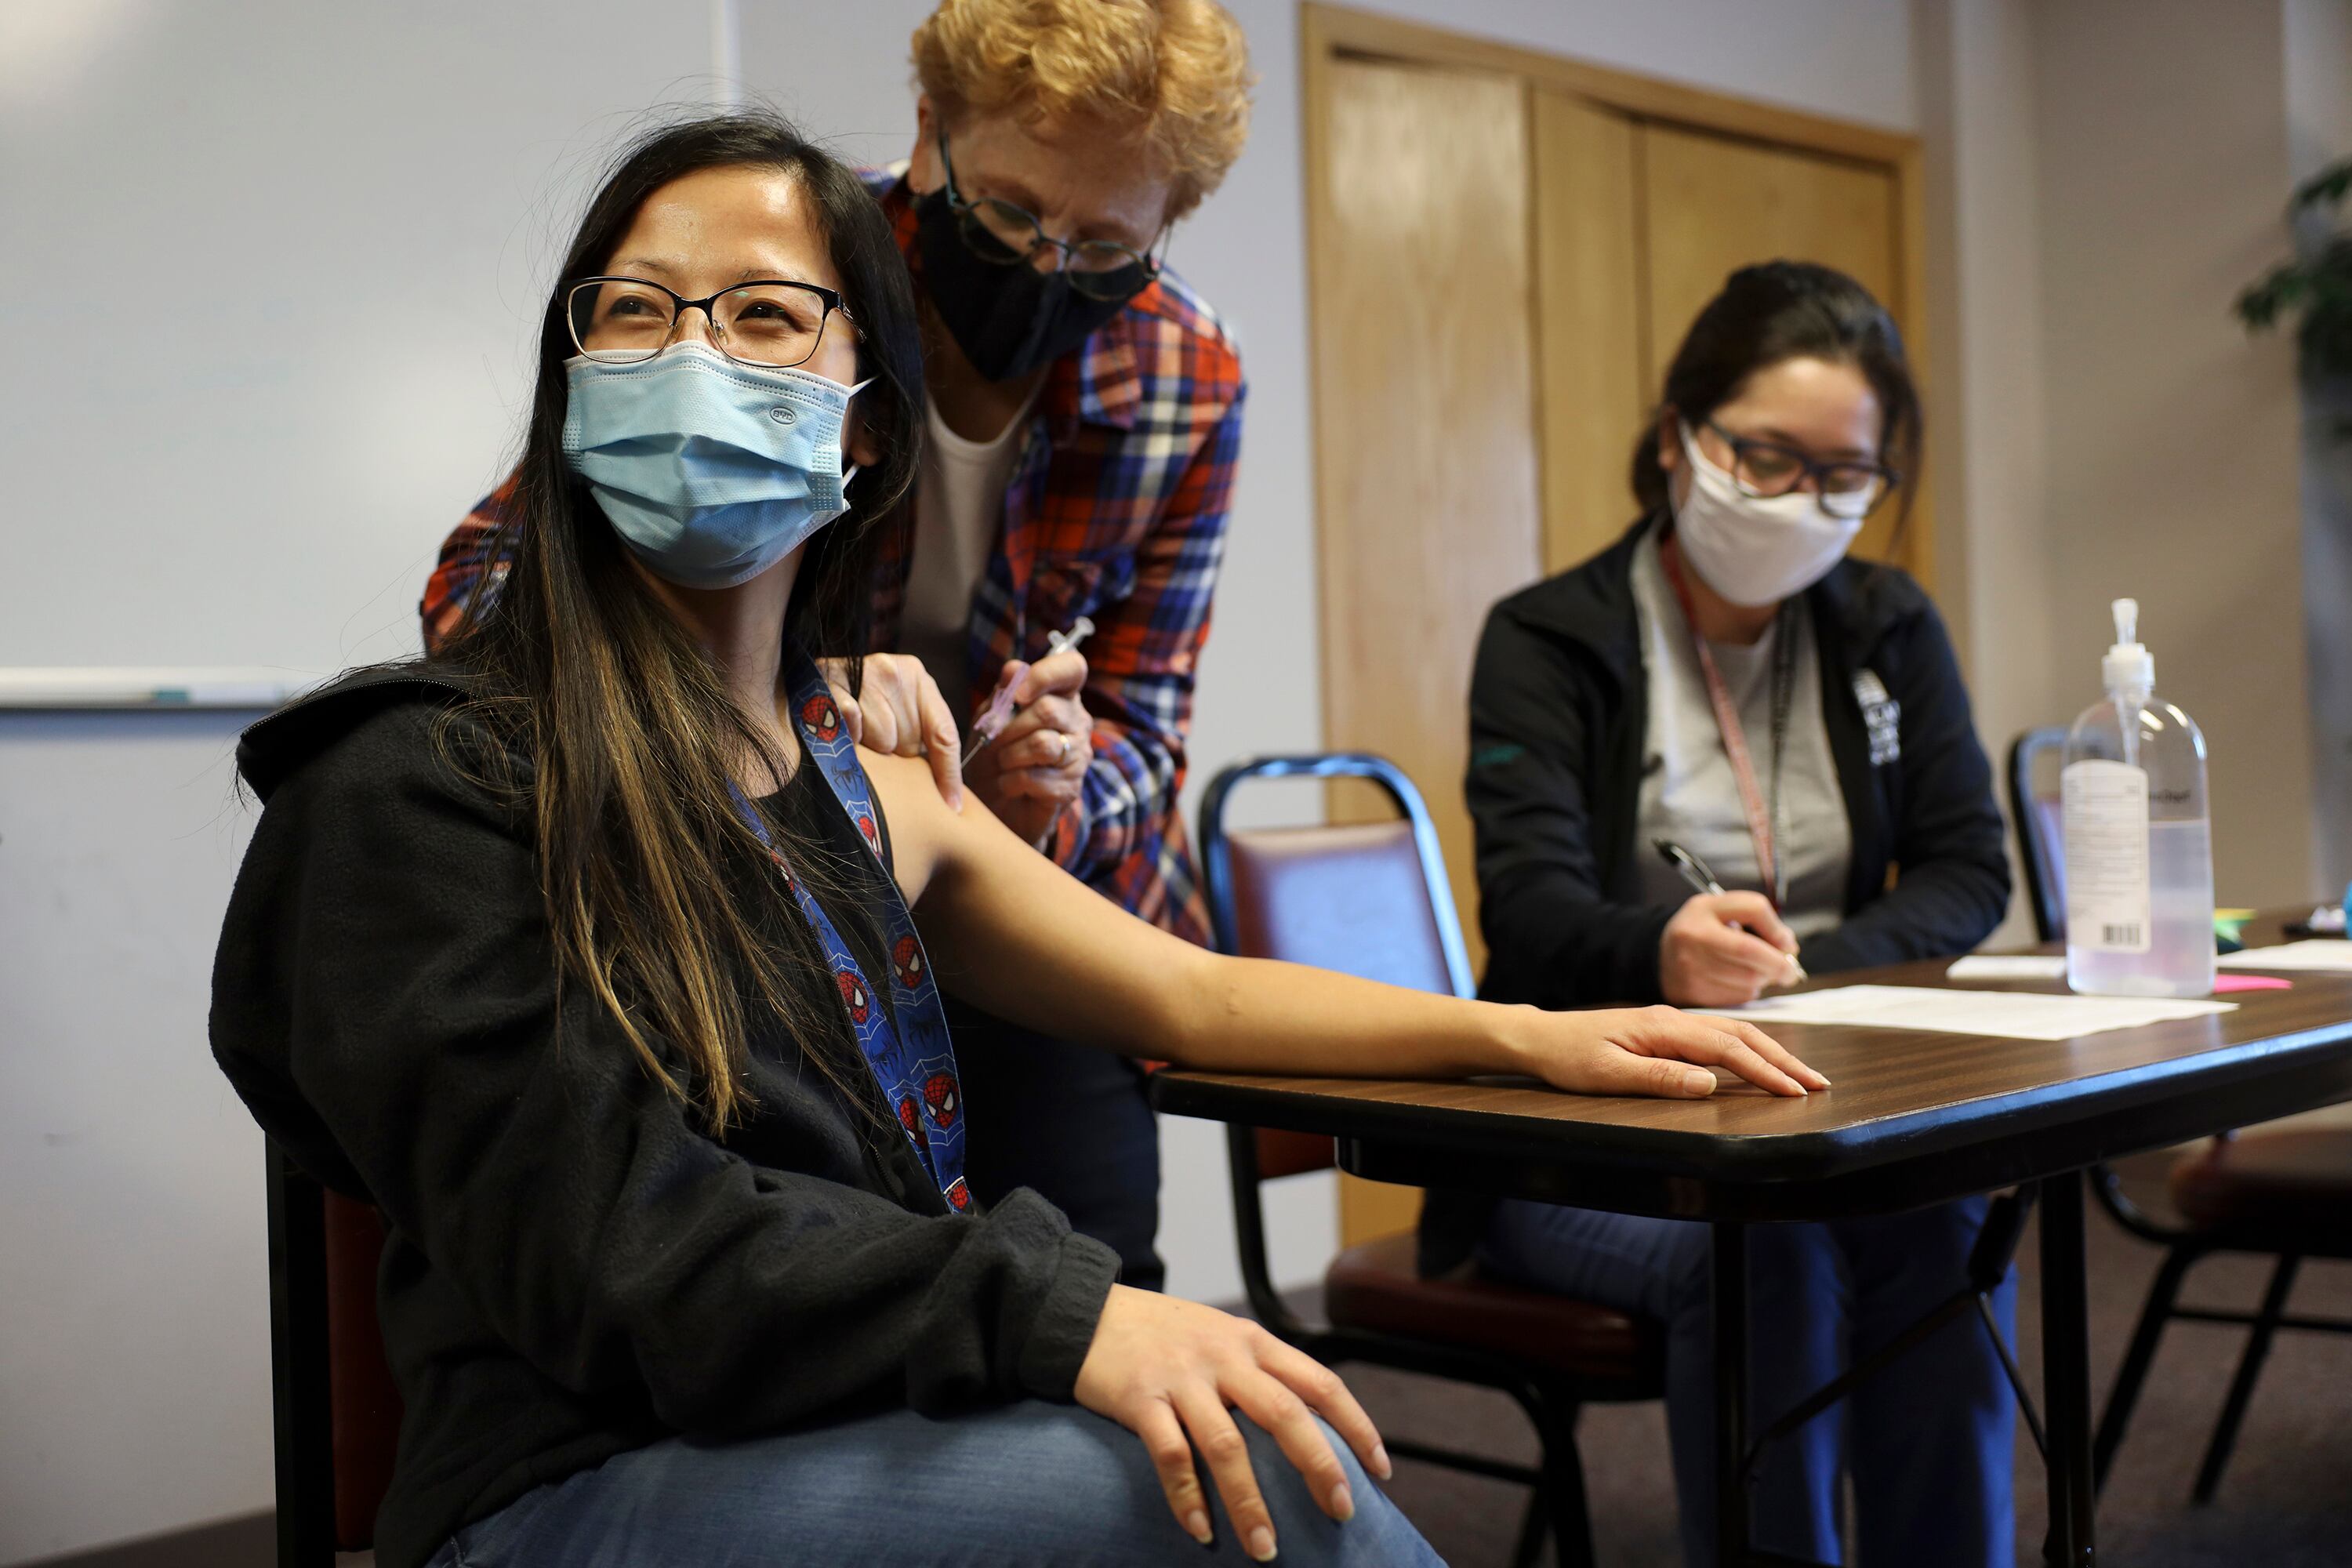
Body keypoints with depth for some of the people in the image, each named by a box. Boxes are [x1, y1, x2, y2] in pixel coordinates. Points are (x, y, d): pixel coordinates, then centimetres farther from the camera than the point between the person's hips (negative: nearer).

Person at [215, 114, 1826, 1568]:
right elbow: (604, 1241, -17)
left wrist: (1523, 1033, 10)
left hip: (866, 1437, 6)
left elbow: (1195, 995, 21)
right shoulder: (422, 775, -6)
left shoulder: (868, 781, 14)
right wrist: (1057, 1319, -27)